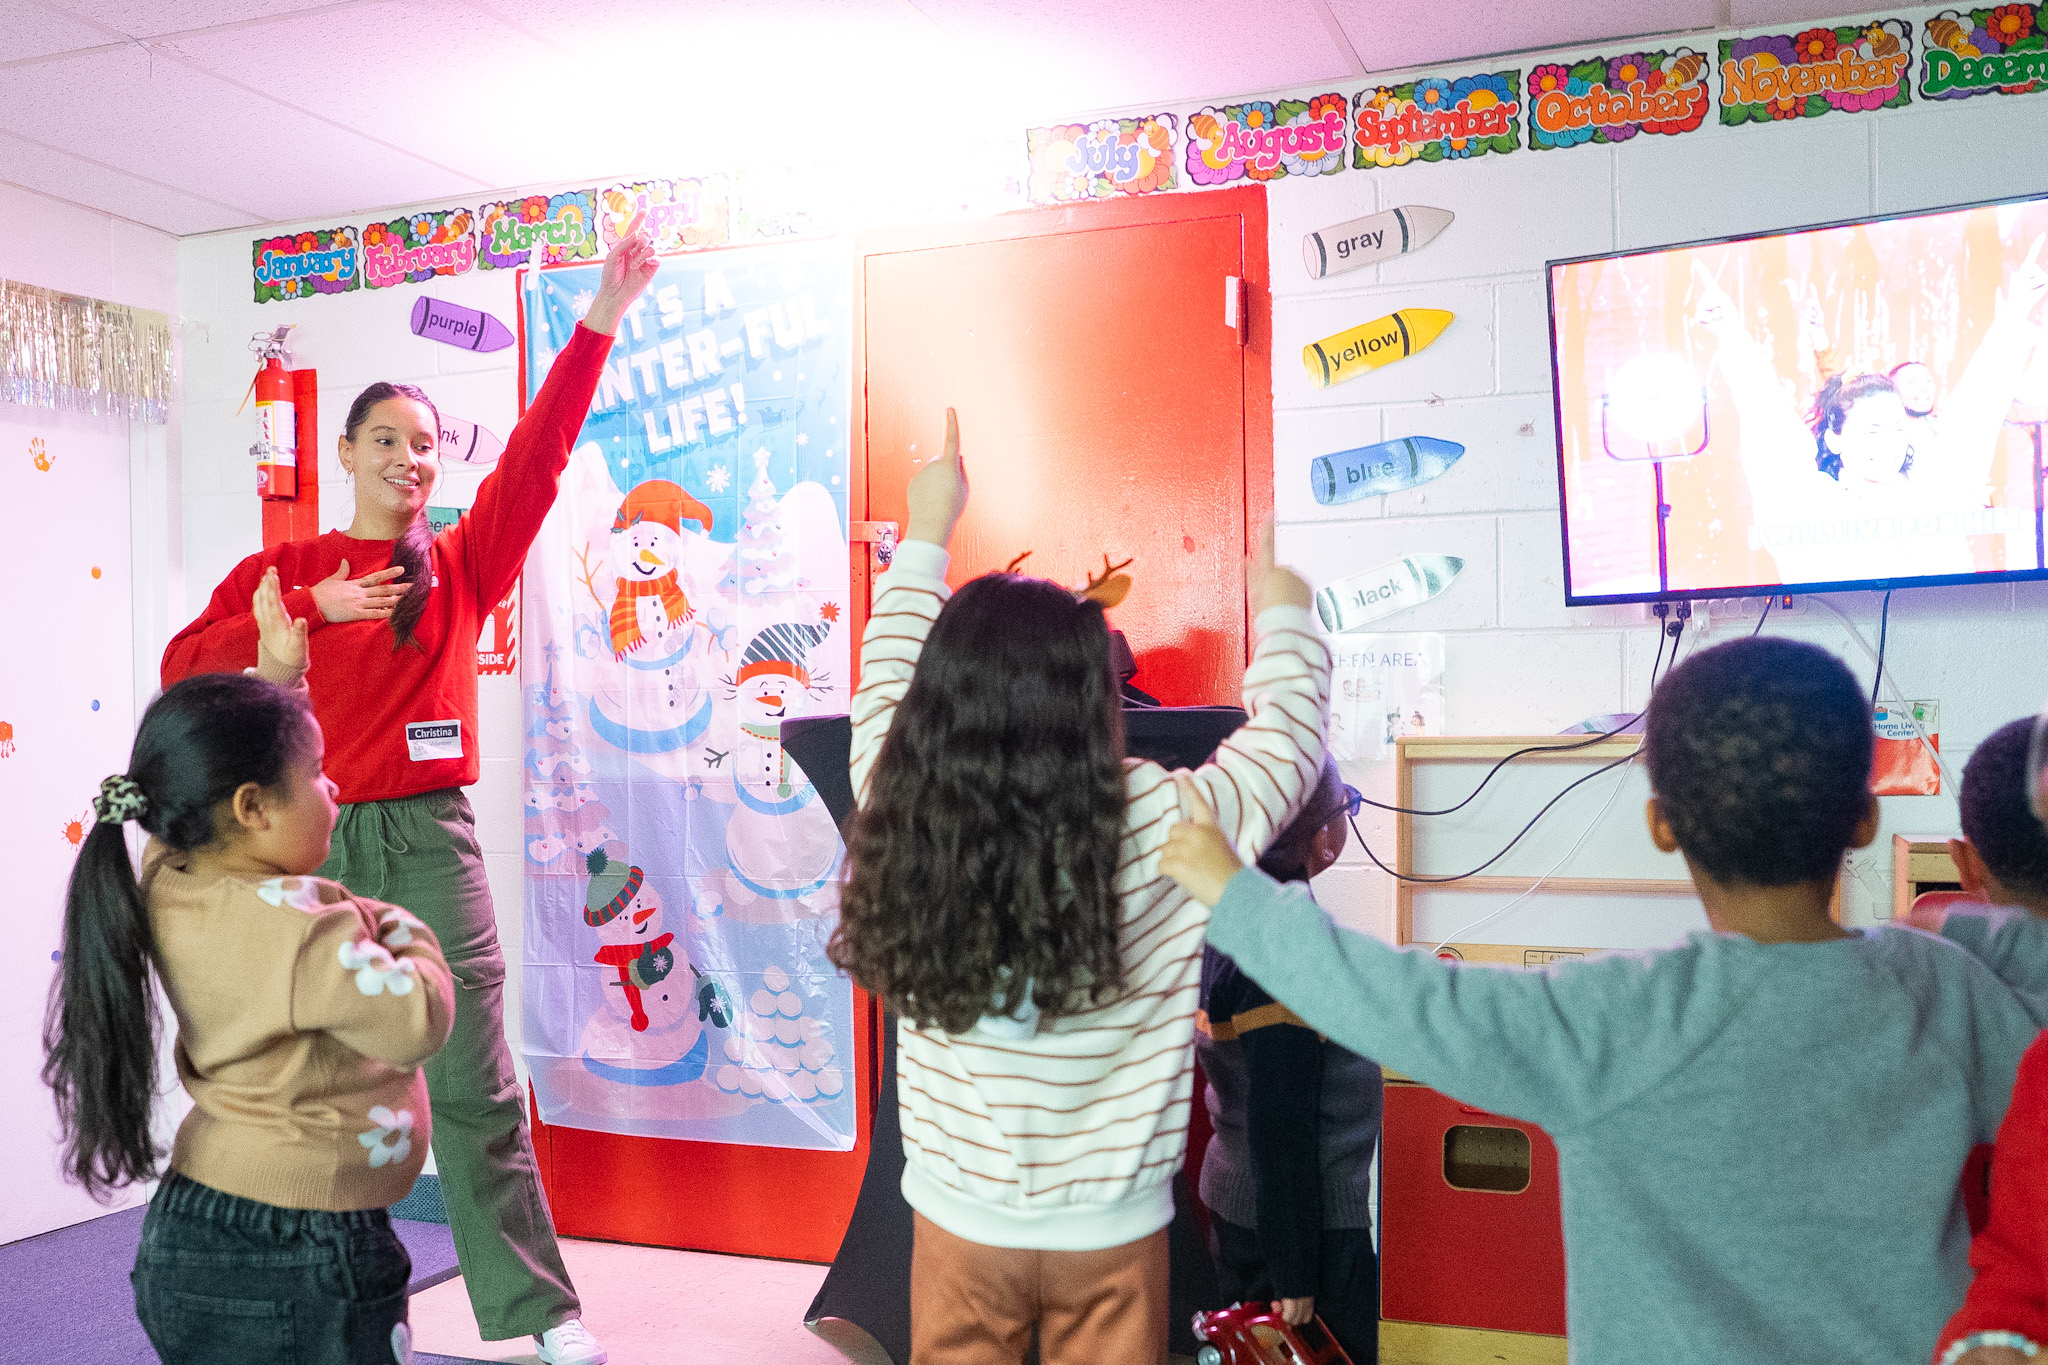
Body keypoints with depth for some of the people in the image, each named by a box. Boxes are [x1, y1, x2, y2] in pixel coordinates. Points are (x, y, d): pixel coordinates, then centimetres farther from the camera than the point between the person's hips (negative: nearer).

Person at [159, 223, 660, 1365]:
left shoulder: (462, 566, 8)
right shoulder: (282, 570, 9)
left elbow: (539, 455, -2)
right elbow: (186, 665, -3)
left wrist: (603, 316, -8)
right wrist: (313, 608, -12)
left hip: (429, 842, -1)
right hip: (311, 842, 1)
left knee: (477, 1091, 1)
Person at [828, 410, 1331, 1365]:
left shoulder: (897, 809, -17)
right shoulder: (1163, 830, -23)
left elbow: (887, 679, 5)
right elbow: (1289, 737, -4)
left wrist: (925, 534, 18)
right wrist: (1281, 614, 15)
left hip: (959, 1219, 2)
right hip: (1111, 1231, -2)